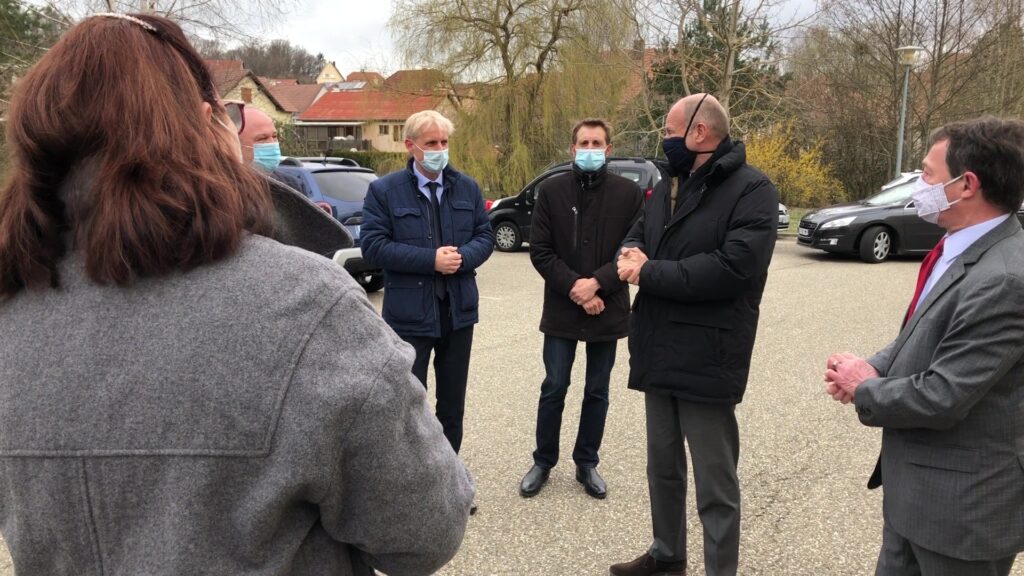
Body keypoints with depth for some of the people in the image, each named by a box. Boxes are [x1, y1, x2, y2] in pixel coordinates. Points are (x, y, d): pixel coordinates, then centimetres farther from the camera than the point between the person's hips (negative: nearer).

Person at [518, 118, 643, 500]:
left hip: (608, 309, 1)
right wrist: (574, 287, -14)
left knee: (597, 392, 12)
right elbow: (540, 251, -4)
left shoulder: (629, 193, -1)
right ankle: (543, 461, 24)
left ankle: (587, 463, 28)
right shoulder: (551, 191, -1)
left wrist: (597, 282, -16)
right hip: (561, 309, 0)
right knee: (554, 389, 8)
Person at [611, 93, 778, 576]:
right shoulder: (667, 187, 14)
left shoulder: (752, 190, -12)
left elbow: (732, 268, -24)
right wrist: (633, 255, -7)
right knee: (662, 465, 21)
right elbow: (636, 236, 18)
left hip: (706, 358, -8)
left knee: (714, 481, 4)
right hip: (659, 351, 8)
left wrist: (649, 273, -17)